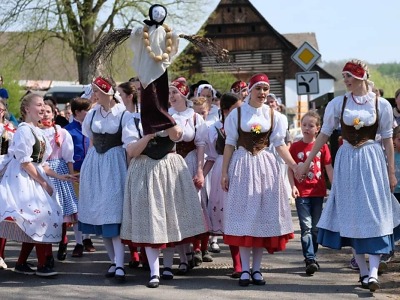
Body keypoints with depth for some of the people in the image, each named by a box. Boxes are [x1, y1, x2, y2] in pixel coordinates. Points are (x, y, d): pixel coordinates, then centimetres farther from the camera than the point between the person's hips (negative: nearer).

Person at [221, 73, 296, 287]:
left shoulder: (272, 115, 5)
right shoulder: (237, 114, 0)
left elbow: (279, 144, 4)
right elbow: (230, 144, 2)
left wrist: (294, 166, -9)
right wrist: (224, 173, -1)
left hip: (265, 166, 2)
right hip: (242, 166, -2)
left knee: (263, 216, 3)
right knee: (244, 215, -1)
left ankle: (256, 268, 11)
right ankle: (245, 269, 4)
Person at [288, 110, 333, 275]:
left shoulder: (322, 146, 3)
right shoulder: (295, 147, 1)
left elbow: (329, 169, 4)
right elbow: (290, 169, 3)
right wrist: (293, 186, -10)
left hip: (318, 191, 2)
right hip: (301, 193, -2)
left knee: (316, 227, 10)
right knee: (306, 227, -7)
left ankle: (312, 257, 21)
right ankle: (310, 259, -12)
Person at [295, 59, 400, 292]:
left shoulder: (381, 105, -2)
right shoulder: (338, 104, 1)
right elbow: (324, 134, 6)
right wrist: (307, 163, 5)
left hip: (372, 160, -2)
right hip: (347, 160, 2)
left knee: (374, 213, -8)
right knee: (352, 215, 4)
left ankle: (373, 272, -11)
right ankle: (364, 272, 13)